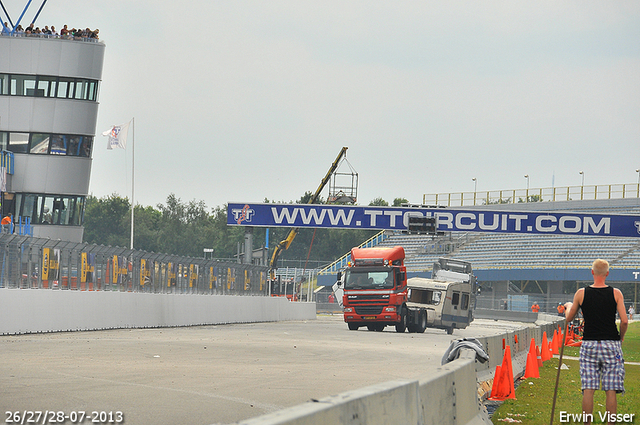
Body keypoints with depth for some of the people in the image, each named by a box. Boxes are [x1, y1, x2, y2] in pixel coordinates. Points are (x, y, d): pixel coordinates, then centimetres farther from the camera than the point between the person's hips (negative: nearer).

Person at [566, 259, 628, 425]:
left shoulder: (581, 294, -1)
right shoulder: (616, 293, -3)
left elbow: (568, 319, 9)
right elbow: (624, 321, -9)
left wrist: (568, 307, 32)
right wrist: (621, 337, 11)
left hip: (589, 345, 1)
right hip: (611, 344, -1)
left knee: (588, 389, 1)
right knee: (611, 391, 1)